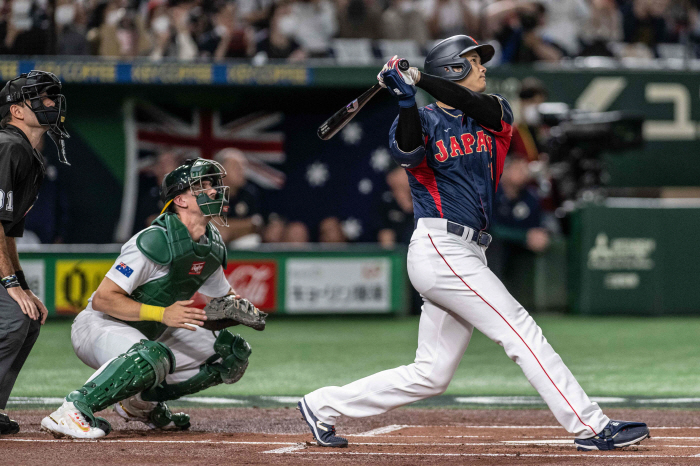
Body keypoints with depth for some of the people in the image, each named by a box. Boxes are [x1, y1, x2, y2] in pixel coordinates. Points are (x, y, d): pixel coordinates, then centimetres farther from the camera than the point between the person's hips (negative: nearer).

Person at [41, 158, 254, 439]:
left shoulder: (212, 247, 2)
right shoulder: (155, 242, -24)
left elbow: (222, 296, 19)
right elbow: (103, 298, -26)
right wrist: (163, 314, -34)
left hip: (153, 332, 9)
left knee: (233, 355, 6)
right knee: (152, 357, -40)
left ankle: (143, 400, 13)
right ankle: (72, 410, -39)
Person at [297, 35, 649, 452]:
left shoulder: (497, 113, 16)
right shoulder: (424, 121, 2)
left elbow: (474, 106, -8)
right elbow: (406, 152, -21)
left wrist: (418, 79, -16)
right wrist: (407, 100, -32)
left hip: (468, 255, 7)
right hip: (439, 248, -7)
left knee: (431, 376, 8)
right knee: (522, 331, -12)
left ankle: (324, 405, 16)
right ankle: (591, 427, -13)